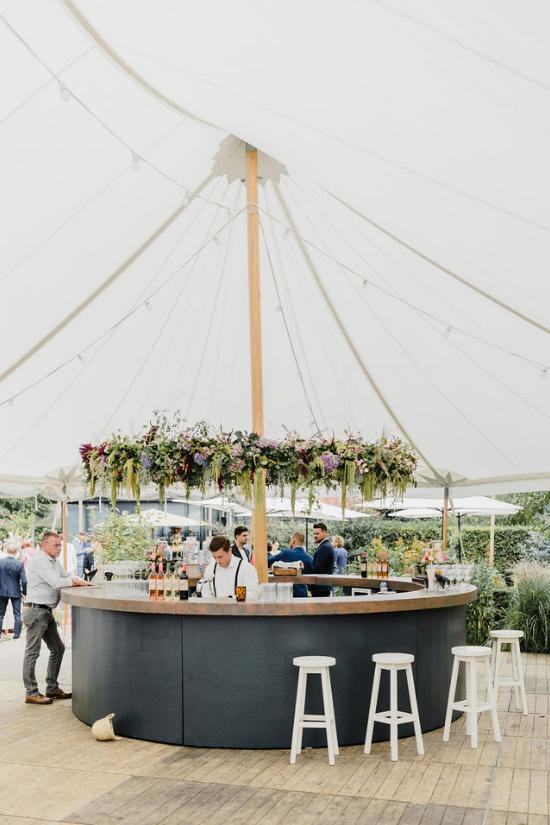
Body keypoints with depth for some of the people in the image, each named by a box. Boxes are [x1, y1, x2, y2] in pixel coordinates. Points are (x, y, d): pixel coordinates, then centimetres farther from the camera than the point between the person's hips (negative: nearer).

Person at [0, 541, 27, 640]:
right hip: (15, 592, -1)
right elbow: (24, 580, -13)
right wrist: (25, 592, 2)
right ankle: (16, 635, 7)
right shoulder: (19, 564, -13)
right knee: (17, 615, 7)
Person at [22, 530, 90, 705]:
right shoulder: (39, 560, -15)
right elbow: (55, 582, -22)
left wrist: (77, 580, -2)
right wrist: (75, 582, -9)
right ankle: (31, 693, 2)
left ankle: (52, 688, 21)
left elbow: (66, 576, 20)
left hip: (47, 612, 10)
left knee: (57, 649, 13)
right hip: (36, 610, -10)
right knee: (32, 652, -3)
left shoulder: (54, 561, 15)